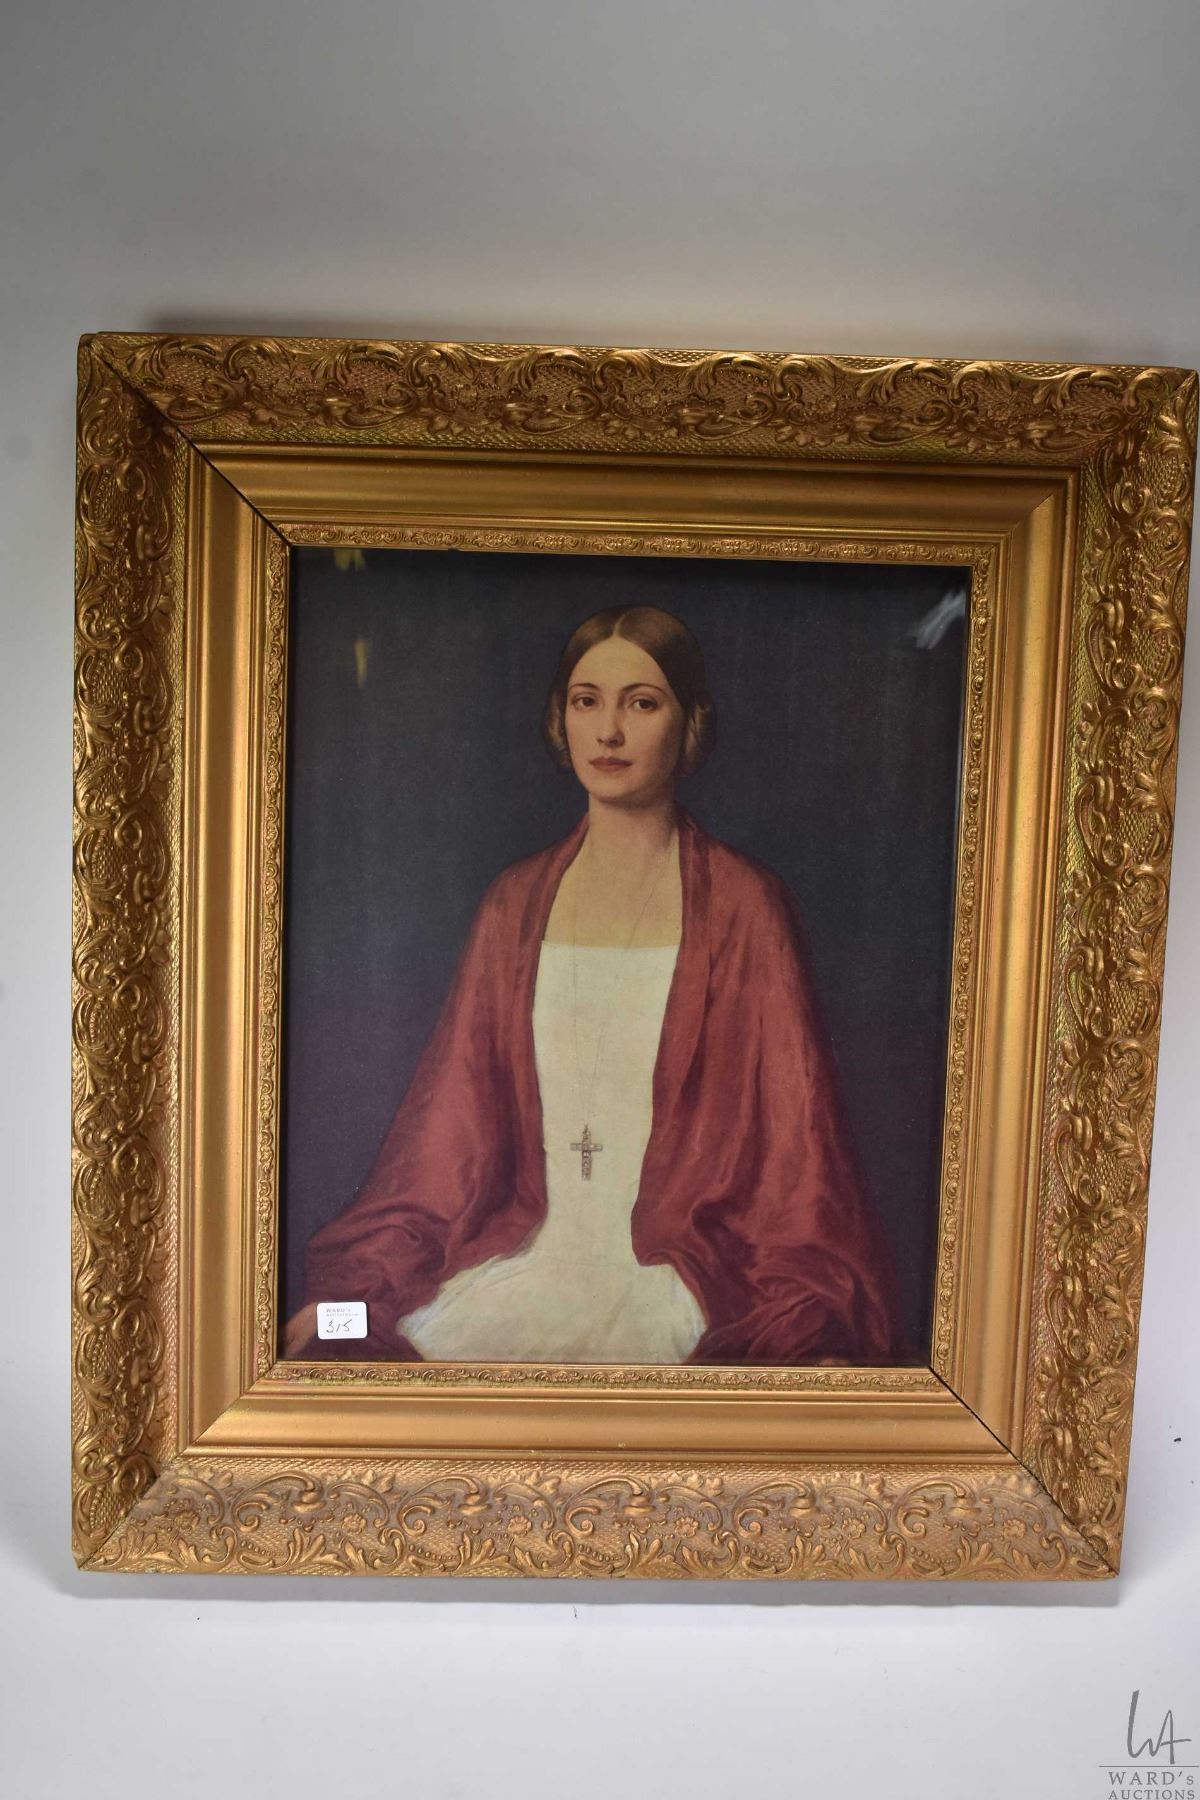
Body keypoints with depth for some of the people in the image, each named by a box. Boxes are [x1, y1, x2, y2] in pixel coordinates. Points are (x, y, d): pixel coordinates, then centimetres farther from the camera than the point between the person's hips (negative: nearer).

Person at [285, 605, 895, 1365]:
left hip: (675, 1268, -3)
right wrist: (353, 1286, 0)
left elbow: (793, 1124, -3)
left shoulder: (743, 906, -2)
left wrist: (809, 1331, -14)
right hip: (526, 1251, 4)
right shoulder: (517, 900, 9)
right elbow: (454, 1108, 8)